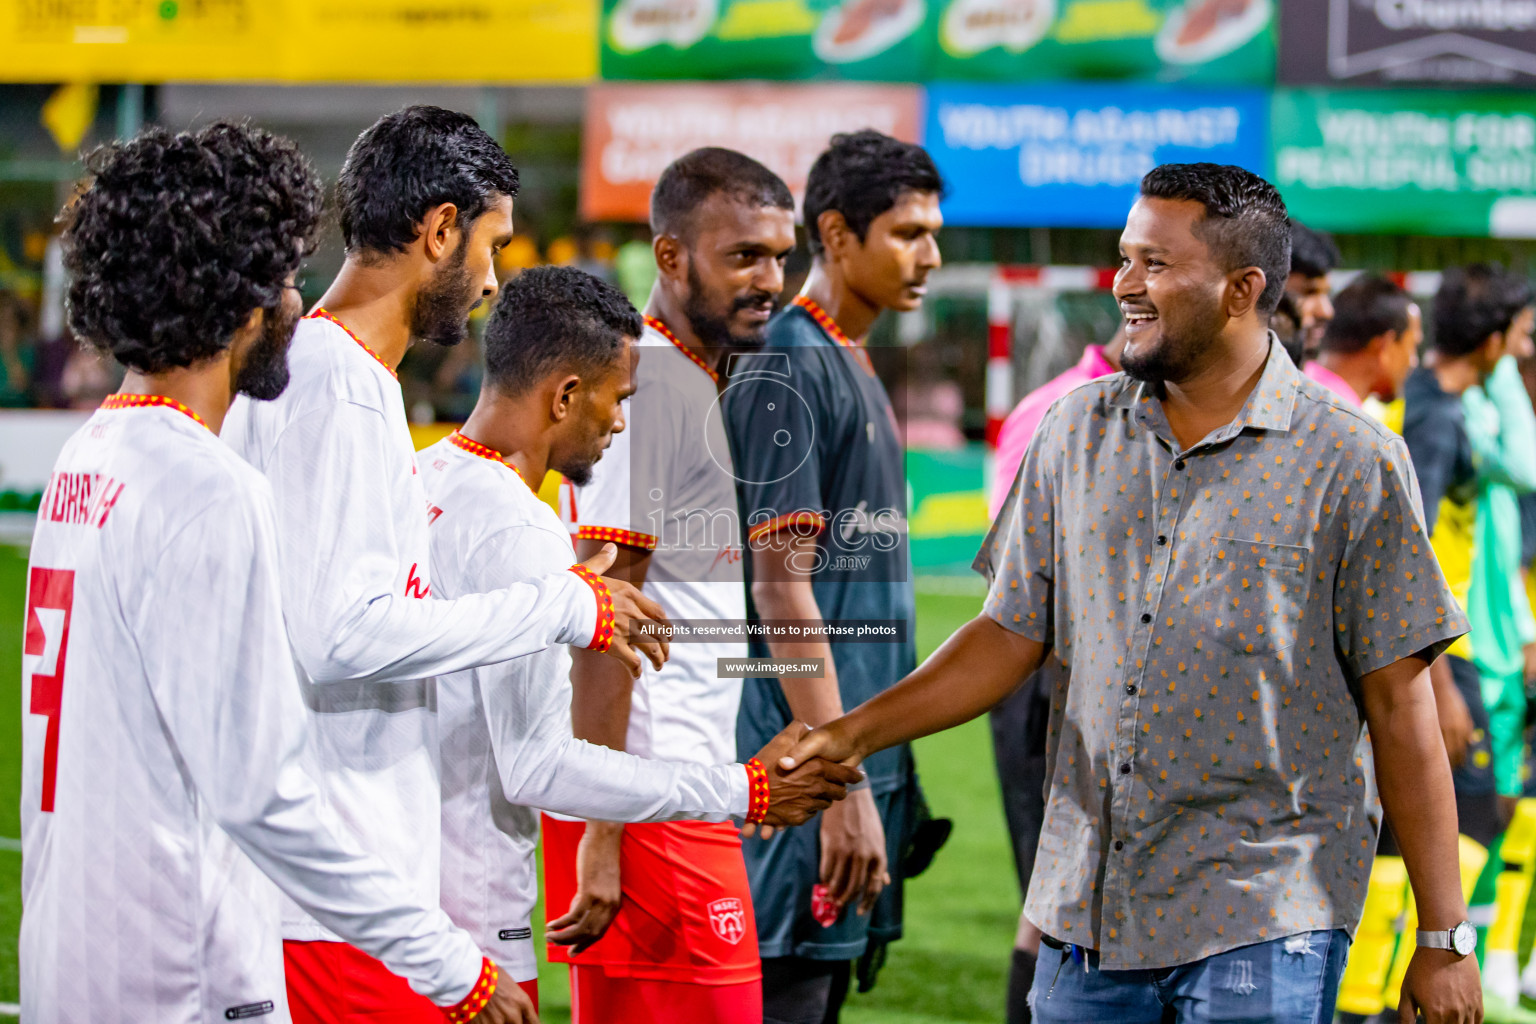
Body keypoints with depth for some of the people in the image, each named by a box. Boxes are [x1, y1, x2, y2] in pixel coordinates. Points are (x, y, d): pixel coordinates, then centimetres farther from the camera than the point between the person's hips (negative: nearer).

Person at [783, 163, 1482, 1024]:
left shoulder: (1350, 460, -5)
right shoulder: (1078, 430, 9)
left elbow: (1401, 711, -5)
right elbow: (1012, 636, 13)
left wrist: (1445, 939, -5)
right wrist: (853, 734, 2)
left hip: (1263, 922, -4)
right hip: (1087, 911, 4)